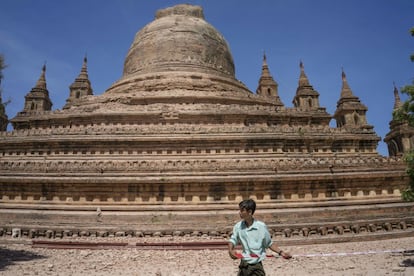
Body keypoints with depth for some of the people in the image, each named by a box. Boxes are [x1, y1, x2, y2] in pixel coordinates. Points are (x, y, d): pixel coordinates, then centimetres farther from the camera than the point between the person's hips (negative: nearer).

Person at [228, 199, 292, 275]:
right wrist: (231, 250, -17)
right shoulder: (238, 226, -3)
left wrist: (281, 252, -10)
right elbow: (233, 240, 3)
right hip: (243, 266, 4)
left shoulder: (261, 226, -11)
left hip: (256, 267, -3)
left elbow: (269, 243, 0)